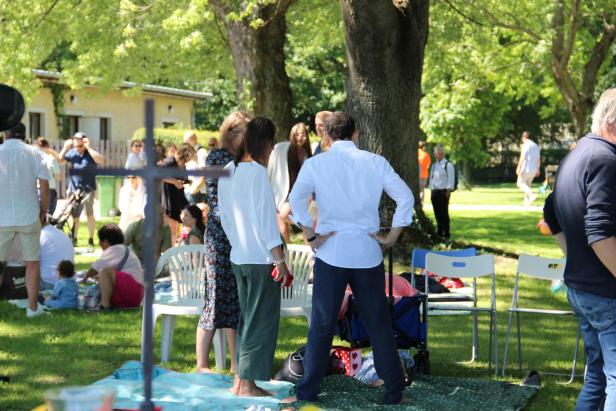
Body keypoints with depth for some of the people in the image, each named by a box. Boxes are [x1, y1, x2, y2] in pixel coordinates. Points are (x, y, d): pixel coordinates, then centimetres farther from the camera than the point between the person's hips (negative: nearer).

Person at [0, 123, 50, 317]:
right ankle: (32, 306, 12)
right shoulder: (34, 153, -2)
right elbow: (44, 186, -6)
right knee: (32, 263, 11)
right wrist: (43, 212, 6)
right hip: (29, 217, 0)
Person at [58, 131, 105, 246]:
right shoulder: (72, 153, 6)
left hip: (88, 190, -4)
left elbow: (101, 160, -25)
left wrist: (88, 147, -25)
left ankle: (91, 239, 4)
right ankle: (73, 238, 20)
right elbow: (59, 160, 2)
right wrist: (65, 148, -9)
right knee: (74, 215, 9)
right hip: (74, 190, 4)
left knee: (90, 214, -7)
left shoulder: (90, 153, -5)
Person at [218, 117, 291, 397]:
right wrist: (279, 259, -13)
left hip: (238, 257, 8)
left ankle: (240, 380, 20)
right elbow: (265, 218, -17)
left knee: (246, 318, 16)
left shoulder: (227, 171, 8)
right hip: (261, 258, -8)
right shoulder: (257, 172, -15)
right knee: (261, 320, 0)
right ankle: (248, 384, 2)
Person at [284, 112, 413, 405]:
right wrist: (392, 236, 3)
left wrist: (311, 236, -6)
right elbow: (405, 197, -2)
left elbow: (296, 199, -13)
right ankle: (394, 391, 14)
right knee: (379, 326, 10)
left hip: (331, 252, -1)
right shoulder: (375, 163, 3)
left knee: (322, 325, 6)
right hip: (367, 252, 1)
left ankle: (307, 392, 9)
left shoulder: (315, 164, -1)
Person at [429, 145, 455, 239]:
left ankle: (446, 233, -2)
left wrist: (448, 191, -13)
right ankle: (439, 231, 13)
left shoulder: (448, 165, -4)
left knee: (444, 213, -6)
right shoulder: (434, 165, 17)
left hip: (443, 192, -6)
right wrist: (431, 190, 12)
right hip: (434, 191, 6)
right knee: (437, 213, 6)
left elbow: (451, 179, -8)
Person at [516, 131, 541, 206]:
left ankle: (532, 195, -19)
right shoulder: (536, 146, 15)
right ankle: (526, 201, 8)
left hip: (526, 168, -7)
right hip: (533, 169, 7)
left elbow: (522, 158, -15)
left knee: (520, 183, 0)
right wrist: (538, 170, 21)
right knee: (527, 184, 15)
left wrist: (518, 168, -14)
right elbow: (538, 159, 16)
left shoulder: (526, 145, -9)